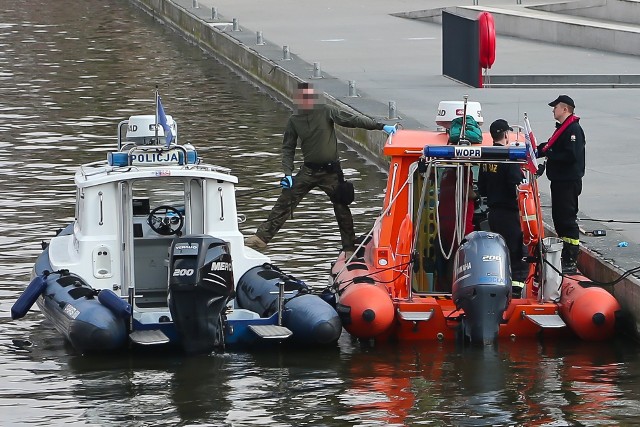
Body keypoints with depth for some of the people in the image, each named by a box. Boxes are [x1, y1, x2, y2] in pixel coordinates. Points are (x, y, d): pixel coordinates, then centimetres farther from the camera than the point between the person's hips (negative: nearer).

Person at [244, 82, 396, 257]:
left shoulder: (326, 112, -9)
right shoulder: (294, 120, 0)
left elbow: (352, 119, -13)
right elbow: (288, 148, 5)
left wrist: (381, 126, -20)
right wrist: (287, 174, -6)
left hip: (331, 171, -2)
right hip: (309, 170, 2)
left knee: (341, 208, 2)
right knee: (285, 201, -5)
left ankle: (349, 248, 13)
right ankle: (262, 237, -3)